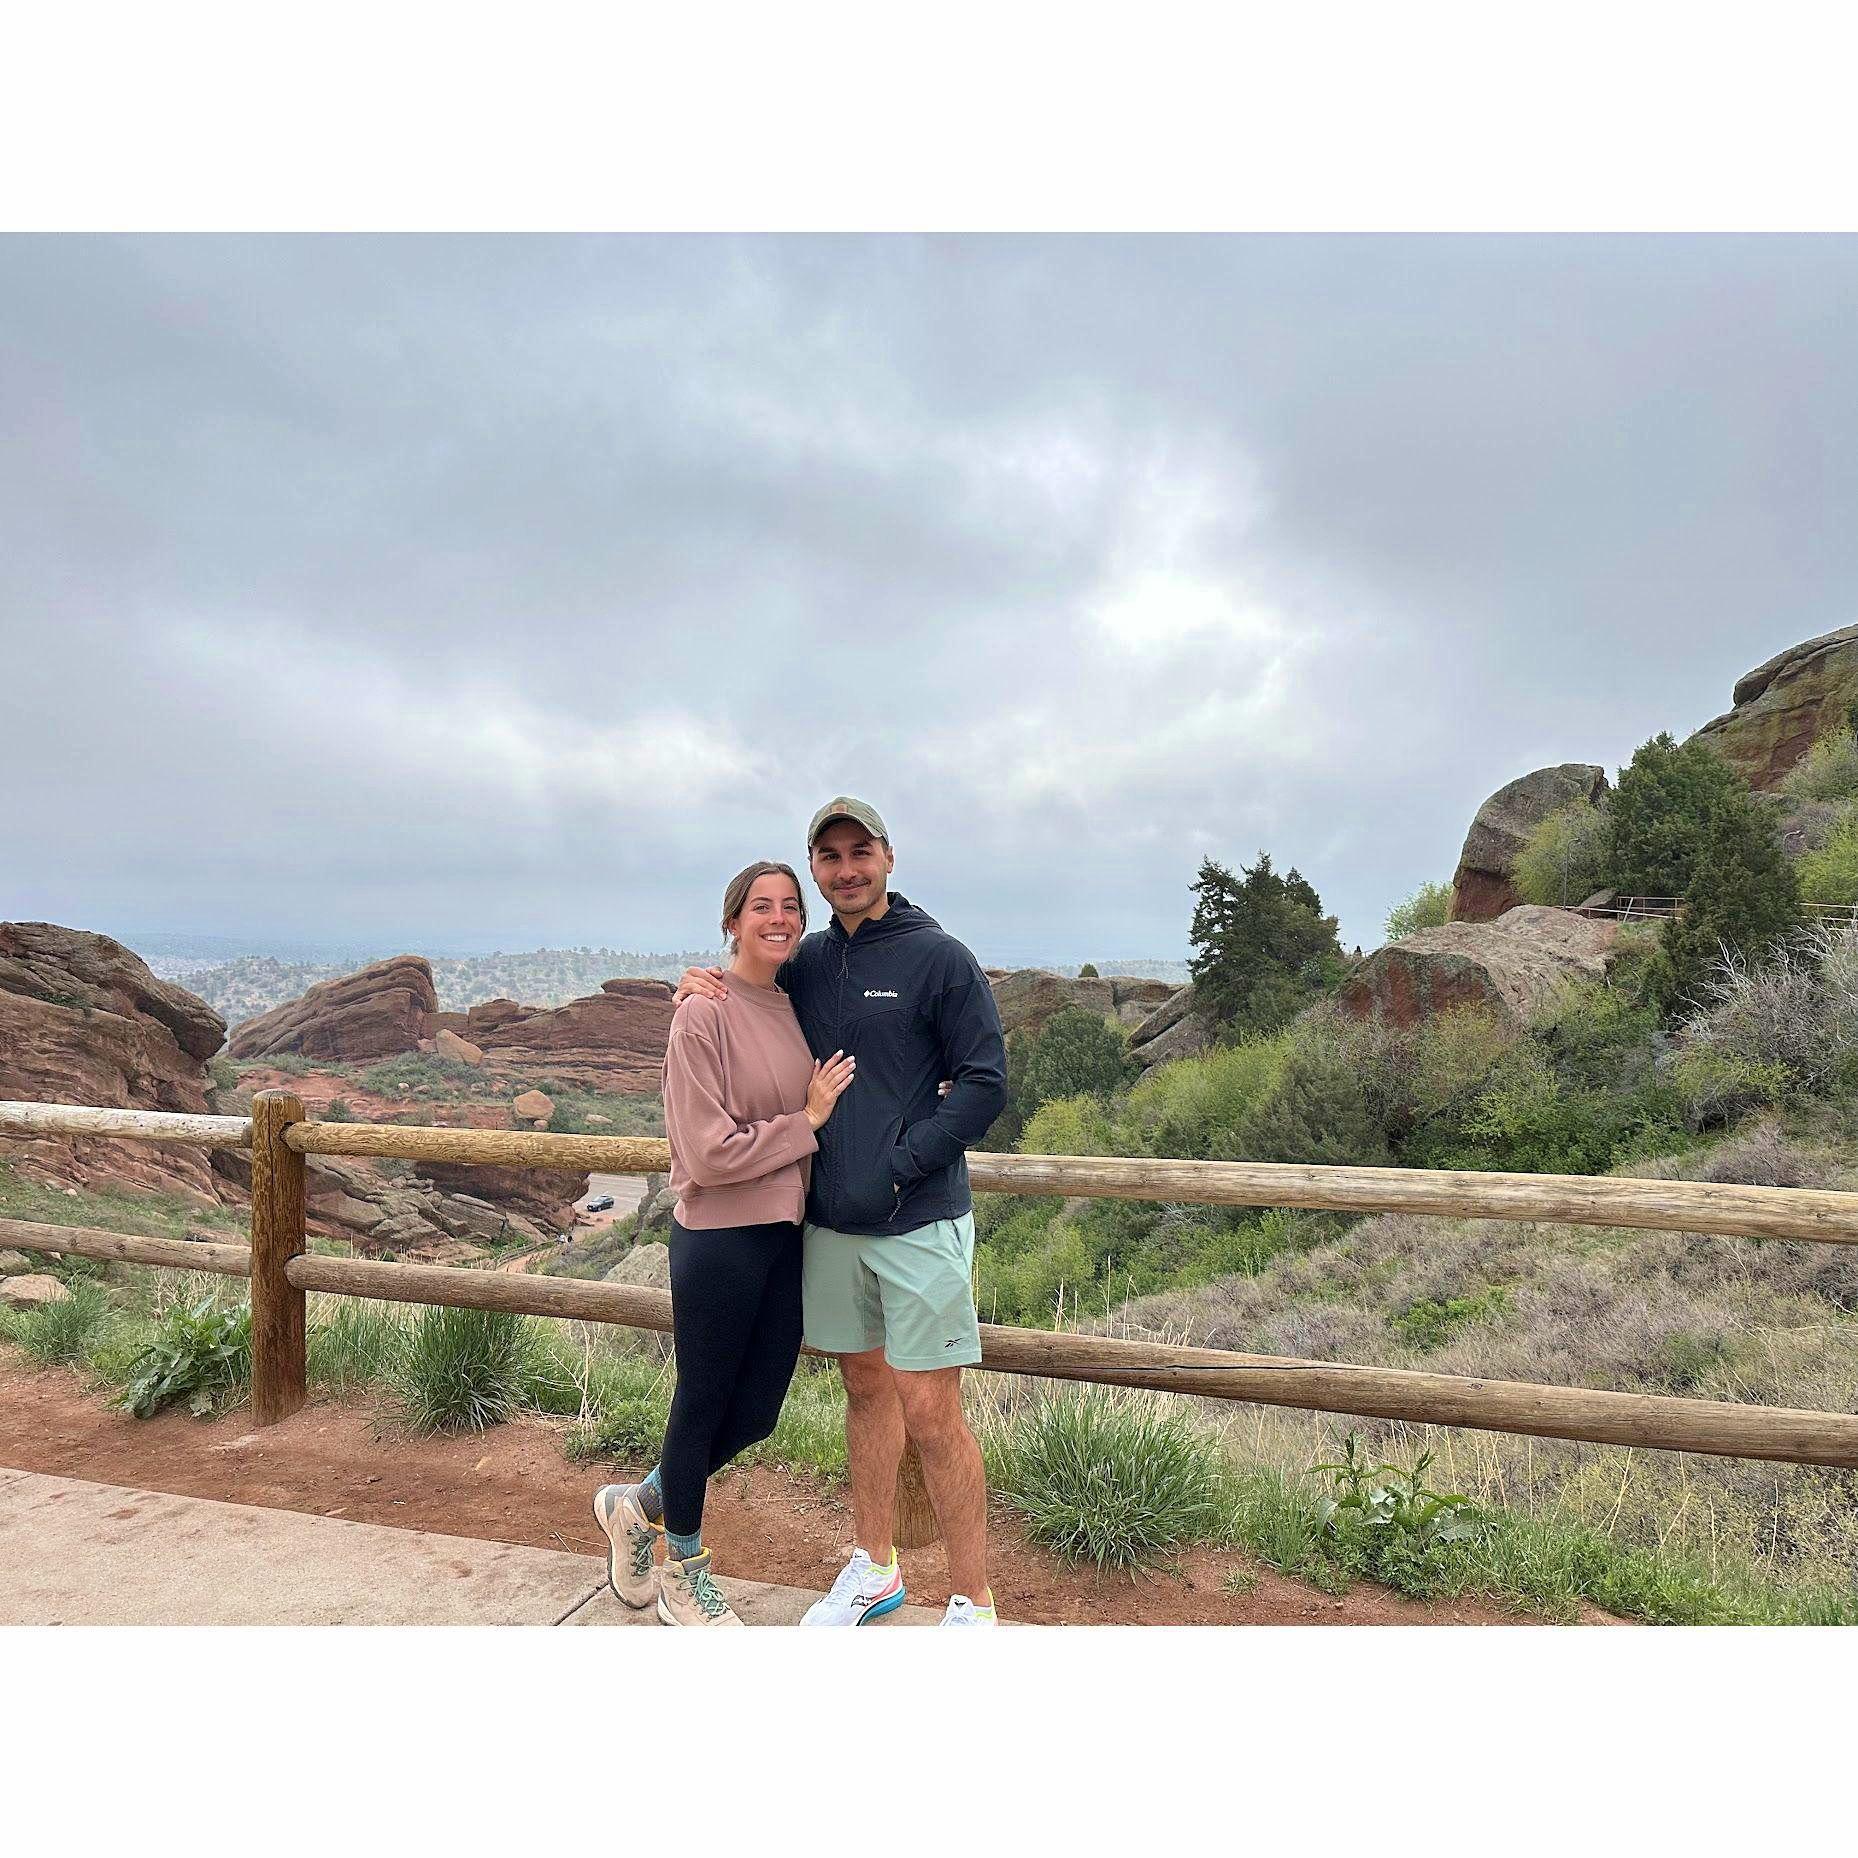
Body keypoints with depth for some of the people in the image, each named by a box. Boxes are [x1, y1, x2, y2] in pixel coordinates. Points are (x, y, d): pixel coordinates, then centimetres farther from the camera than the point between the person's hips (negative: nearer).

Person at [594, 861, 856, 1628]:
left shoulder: (794, 1008, 7)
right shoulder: (704, 1015, -14)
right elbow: (709, 1152, -19)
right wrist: (808, 1121, -13)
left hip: (786, 1236, 7)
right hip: (719, 1238, -7)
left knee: (756, 1412, 16)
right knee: (704, 1402, 12)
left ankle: (639, 1505, 42)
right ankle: (683, 1573, 37)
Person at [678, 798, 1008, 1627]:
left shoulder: (940, 958, -8)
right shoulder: (807, 963, 8)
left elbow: (984, 1085, -10)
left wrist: (895, 1169, -16)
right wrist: (699, 986, 1)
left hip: (919, 1219, -5)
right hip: (829, 1223, 5)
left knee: (929, 1413, 0)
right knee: (864, 1389, 18)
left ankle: (973, 1603, 19)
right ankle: (875, 1567, 37)